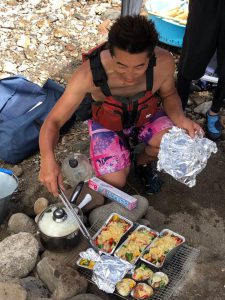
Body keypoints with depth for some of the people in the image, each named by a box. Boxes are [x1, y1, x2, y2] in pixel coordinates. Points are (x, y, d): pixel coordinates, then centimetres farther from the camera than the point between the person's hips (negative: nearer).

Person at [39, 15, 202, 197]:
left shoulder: (164, 62, -30)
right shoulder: (88, 74, -37)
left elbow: (169, 94, -6)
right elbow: (54, 121, -31)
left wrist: (180, 118, -27)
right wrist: (48, 159, -50)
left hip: (145, 115, 2)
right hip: (107, 123, -2)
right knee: (115, 183, -17)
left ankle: (142, 161, 10)